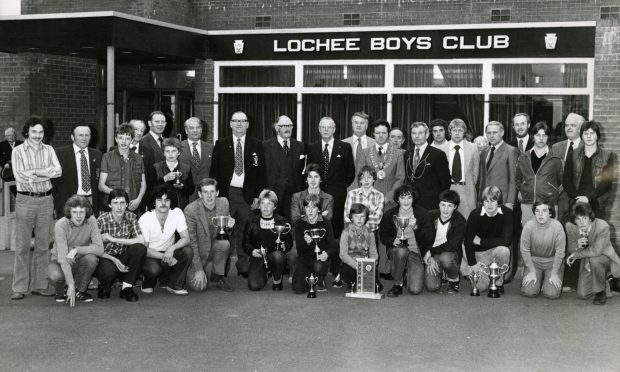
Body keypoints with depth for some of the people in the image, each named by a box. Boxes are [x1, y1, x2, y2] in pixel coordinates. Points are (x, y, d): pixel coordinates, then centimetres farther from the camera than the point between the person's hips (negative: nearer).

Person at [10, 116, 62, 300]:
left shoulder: (49, 150, 9)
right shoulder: (18, 151, 2)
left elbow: (58, 171, -7)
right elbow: (19, 177, -11)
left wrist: (33, 171, -13)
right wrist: (46, 173, -9)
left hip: (46, 200, 3)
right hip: (25, 200, -3)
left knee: (43, 245, 6)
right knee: (22, 245, -1)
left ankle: (40, 285, 14)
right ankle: (19, 287, 4)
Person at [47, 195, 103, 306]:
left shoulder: (91, 221, -16)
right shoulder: (61, 225, -24)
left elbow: (100, 249, -22)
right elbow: (62, 257, -30)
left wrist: (76, 250, -33)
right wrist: (71, 285, -37)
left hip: (79, 261, 2)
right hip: (60, 262, -2)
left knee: (91, 258, -31)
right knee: (55, 276, -35)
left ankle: (80, 290, -3)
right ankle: (60, 292, 4)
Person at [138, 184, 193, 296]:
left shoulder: (177, 213, -10)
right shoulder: (145, 219, -17)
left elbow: (186, 238, -13)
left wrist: (172, 249, -34)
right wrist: (163, 256, -30)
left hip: (169, 252, 3)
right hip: (150, 255, -3)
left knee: (188, 251, -25)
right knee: (153, 269, -36)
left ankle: (174, 284, -6)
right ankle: (148, 283, 4)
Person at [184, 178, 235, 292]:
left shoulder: (223, 203, -9)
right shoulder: (190, 210, -21)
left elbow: (225, 231, 7)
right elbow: (191, 241, -16)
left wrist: (229, 226, -19)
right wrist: (198, 269, -16)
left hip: (214, 246, 3)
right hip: (197, 252, -3)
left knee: (225, 244, -30)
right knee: (199, 287, -18)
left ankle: (217, 277, -6)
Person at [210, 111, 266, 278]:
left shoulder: (256, 145, 8)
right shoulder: (221, 144, 8)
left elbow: (261, 172, 7)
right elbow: (214, 171, 7)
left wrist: (257, 195, 0)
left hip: (247, 195, 0)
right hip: (226, 193, 0)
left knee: (244, 233, 2)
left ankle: (244, 267, 12)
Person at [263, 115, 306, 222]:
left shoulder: (299, 146, 14)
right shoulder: (266, 146, 2)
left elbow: (301, 171, 14)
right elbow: (262, 171, -2)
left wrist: (302, 192, 6)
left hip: (294, 193, 3)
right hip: (273, 193, -3)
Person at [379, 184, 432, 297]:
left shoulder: (422, 214, -1)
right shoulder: (390, 215, 1)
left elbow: (429, 239, -5)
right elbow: (383, 235, 10)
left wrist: (416, 228, -22)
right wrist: (392, 241, -12)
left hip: (415, 253, 0)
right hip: (397, 249, 0)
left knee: (415, 290, -19)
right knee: (401, 250, -40)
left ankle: (410, 274, 20)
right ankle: (397, 285, -16)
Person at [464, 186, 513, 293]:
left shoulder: (507, 213, -18)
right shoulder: (475, 215, -16)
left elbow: (506, 240, -25)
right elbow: (468, 241, -11)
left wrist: (480, 241, -18)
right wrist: (472, 264, -15)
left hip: (497, 250, 0)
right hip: (479, 253, 0)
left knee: (503, 250, -36)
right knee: (480, 286, -16)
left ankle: (498, 282, -10)